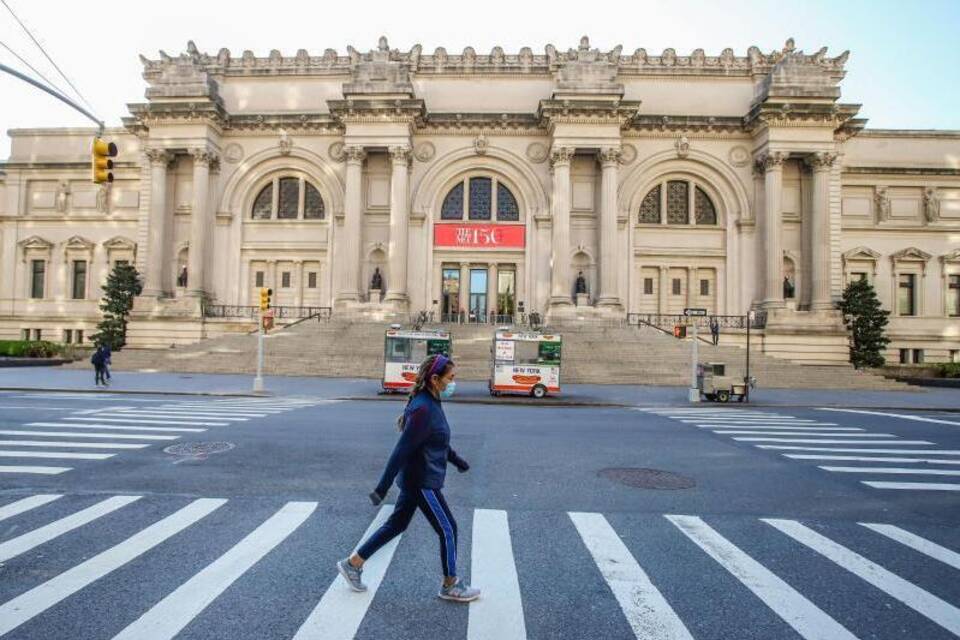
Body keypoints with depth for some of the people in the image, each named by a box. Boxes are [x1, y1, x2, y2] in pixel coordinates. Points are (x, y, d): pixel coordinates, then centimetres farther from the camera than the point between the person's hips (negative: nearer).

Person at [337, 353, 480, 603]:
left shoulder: (431, 403, 5)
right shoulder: (423, 409, -25)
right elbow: (402, 449, -26)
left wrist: (457, 461, 28)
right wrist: (382, 488, -23)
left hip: (416, 479, 10)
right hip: (422, 482, -10)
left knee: (396, 525, 19)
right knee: (448, 529, 5)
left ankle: (352, 563, 30)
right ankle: (450, 585, 23)